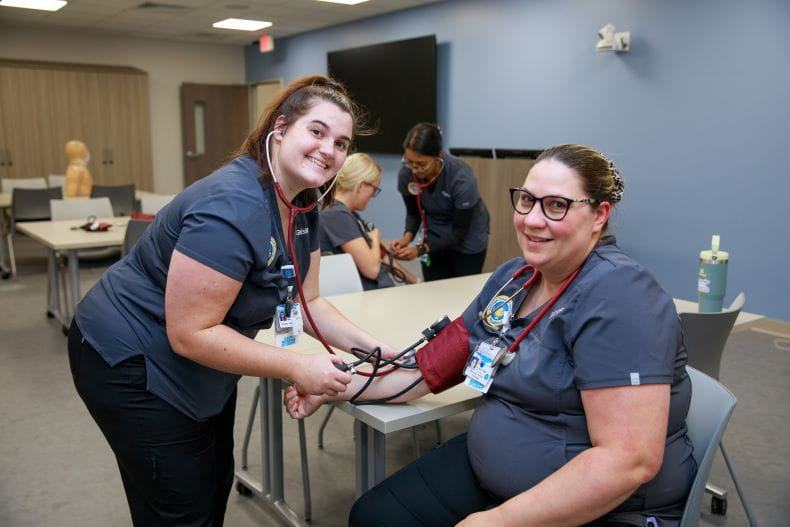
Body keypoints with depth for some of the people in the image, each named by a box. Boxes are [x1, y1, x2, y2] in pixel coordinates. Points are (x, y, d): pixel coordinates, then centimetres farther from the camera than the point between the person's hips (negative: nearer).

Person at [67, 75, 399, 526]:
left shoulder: (303, 206, -3)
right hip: (132, 362, -9)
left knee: (216, 483, 22)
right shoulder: (232, 208, -32)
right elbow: (189, 334, -32)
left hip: (200, 370, 9)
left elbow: (306, 302, 2)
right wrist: (296, 367, -30)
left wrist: (371, 347, -11)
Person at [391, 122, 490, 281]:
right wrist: (408, 236, -24)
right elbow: (413, 212, -4)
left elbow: (459, 232, -24)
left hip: (467, 239, -3)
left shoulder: (461, 179, -32)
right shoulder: (406, 173, -21)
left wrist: (420, 249, -32)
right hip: (434, 237, 3)